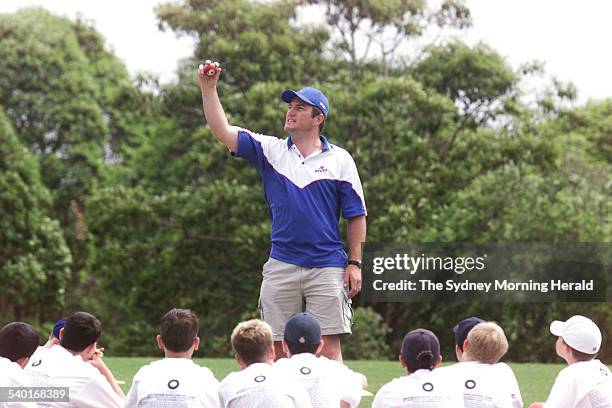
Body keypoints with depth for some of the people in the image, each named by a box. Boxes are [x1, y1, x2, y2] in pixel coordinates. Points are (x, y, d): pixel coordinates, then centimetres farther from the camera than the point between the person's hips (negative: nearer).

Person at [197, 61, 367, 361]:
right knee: (278, 348, 2)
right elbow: (223, 132, 0)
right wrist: (208, 88, -11)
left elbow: (356, 215, 6)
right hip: (281, 266, 2)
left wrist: (355, 263, -1)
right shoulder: (270, 150, 9)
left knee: (328, 348, -6)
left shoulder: (340, 159, 5)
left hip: (327, 267, -2)